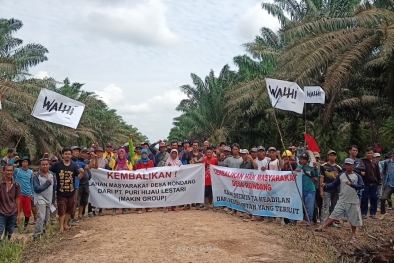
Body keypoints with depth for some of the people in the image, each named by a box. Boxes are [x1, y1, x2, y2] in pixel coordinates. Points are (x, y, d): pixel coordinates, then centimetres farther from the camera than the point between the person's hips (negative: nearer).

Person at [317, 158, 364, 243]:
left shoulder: (357, 176, -3)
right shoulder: (341, 175, 2)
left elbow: (361, 186, -16)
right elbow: (334, 184, 2)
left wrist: (351, 184, -32)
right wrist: (326, 185, -17)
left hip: (353, 202, -1)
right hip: (342, 201, 1)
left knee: (354, 218, 9)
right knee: (334, 214, -5)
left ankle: (353, 234, 26)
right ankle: (323, 227, -9)